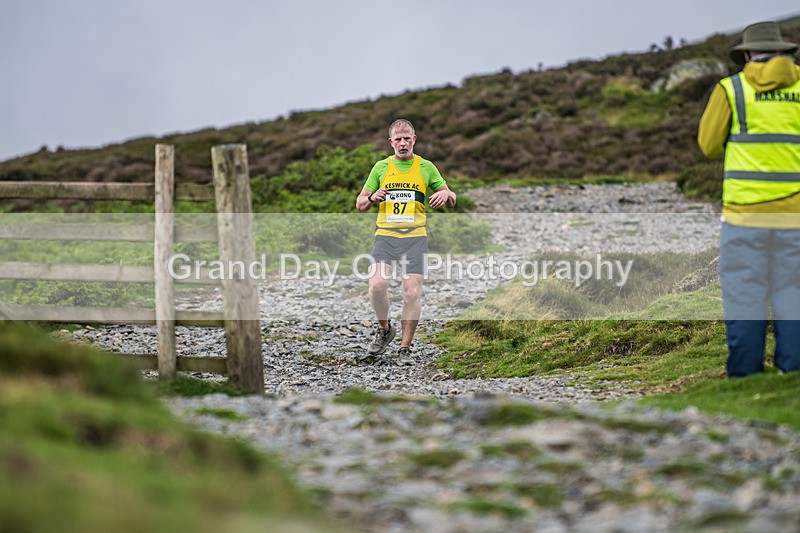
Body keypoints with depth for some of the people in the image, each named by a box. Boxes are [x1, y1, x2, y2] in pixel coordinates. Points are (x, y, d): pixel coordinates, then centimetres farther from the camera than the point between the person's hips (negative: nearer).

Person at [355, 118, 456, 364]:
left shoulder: (426, 167, 9)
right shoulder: (381, 167, 11)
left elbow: (451, 200, 13)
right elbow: (360, 203, 15)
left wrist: (445, 194, -11)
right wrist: (373, 198, -8)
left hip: (415, 236, 0)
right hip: (385, 234, 1)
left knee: (411, 293, -9)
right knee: (377, 285, -18)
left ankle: (405, 348, 3)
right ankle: (384, 329, 9)